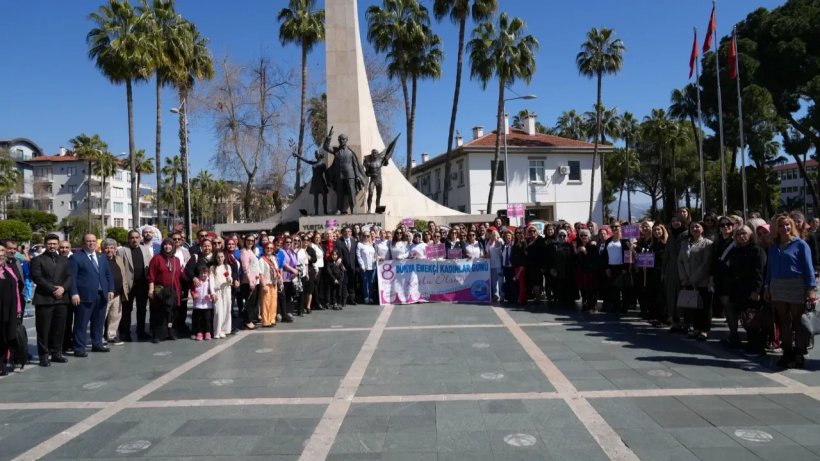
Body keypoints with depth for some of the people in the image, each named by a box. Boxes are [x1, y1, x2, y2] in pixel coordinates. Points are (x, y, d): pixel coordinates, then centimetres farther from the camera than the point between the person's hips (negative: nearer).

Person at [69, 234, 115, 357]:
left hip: (102, 295, 6)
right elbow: (72, 277, -8)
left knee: (99, 322, 14)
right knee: (81, 323, -1)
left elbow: (109, 275, 17)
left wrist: (110, 290, 7)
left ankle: (97, 344, 26)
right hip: (85, 296, -6)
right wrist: (74, 293, -16)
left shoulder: (102, 257, 16)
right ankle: (79, 348, 5)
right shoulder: (76, 258, -2)